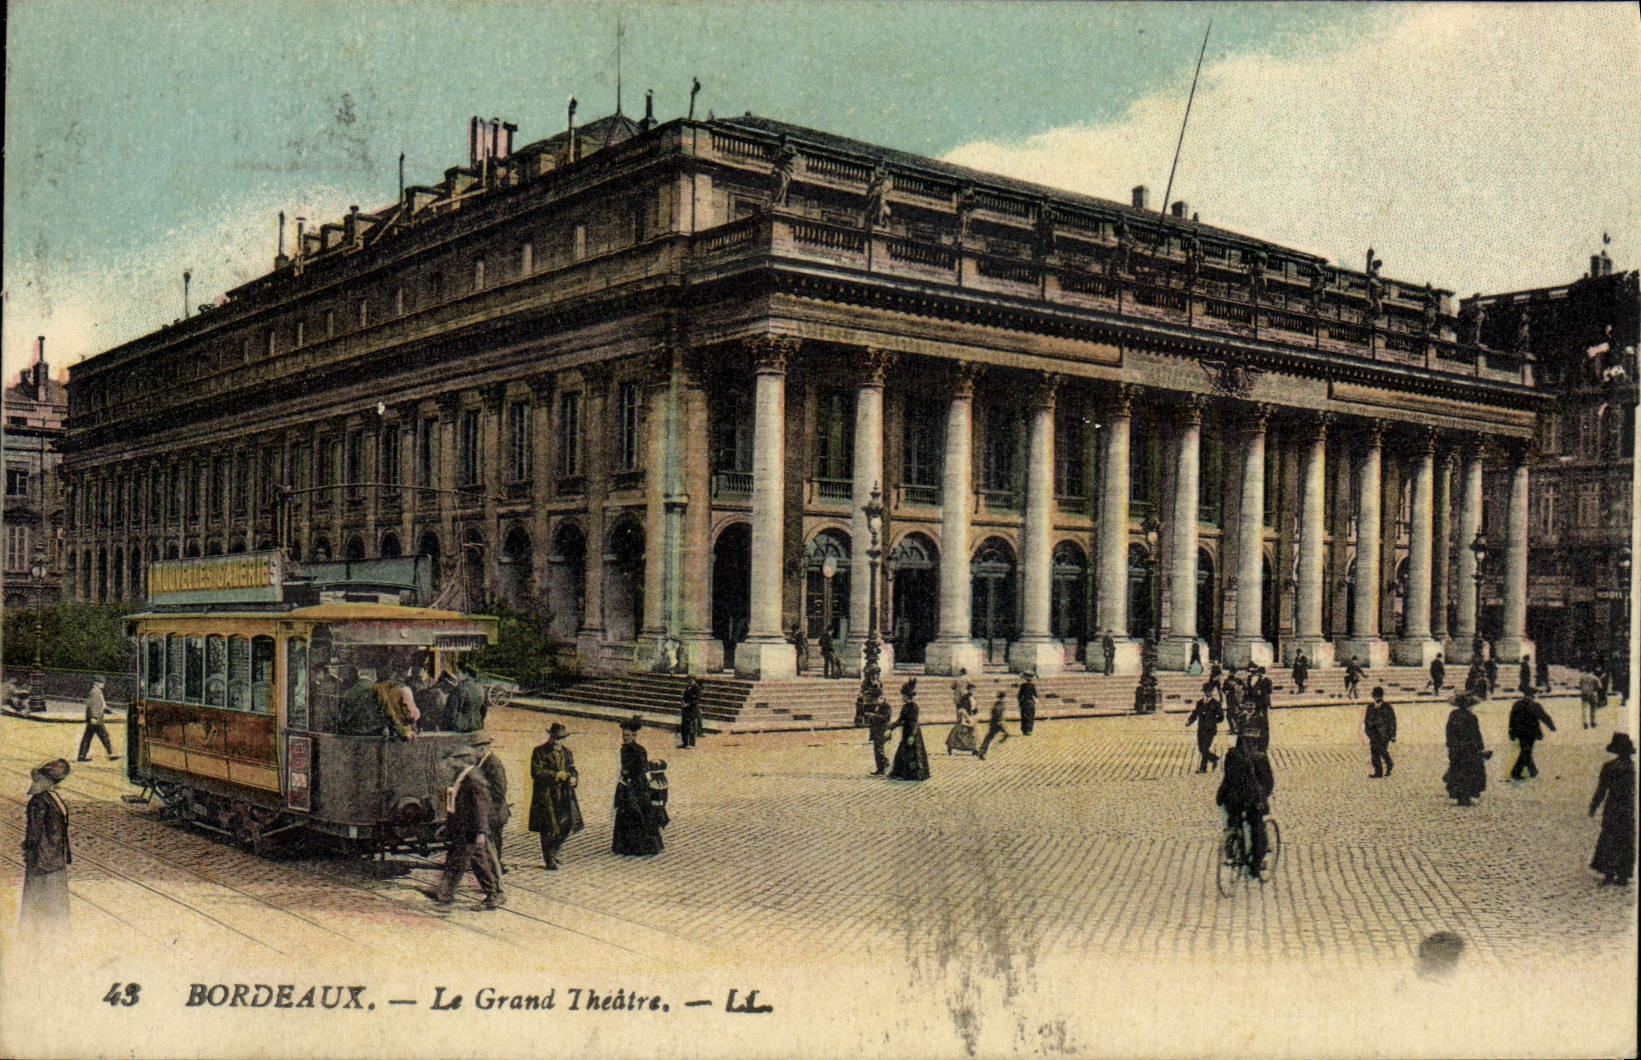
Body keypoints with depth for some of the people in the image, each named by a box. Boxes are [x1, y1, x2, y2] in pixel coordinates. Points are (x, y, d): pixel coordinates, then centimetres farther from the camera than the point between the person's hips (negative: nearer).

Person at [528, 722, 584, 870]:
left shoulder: (567, 752, 14)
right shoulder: (539, 752, -3)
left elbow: (572, 770, 16)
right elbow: (536, 772, -13)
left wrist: (574, 779, -7)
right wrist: (556, 775, -17)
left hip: (564, 796, 5)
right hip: (546, 795, -5)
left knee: (569, 824, 3)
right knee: (548, 828, -4)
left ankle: (553, 851, 25)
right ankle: (549, 860, 7)